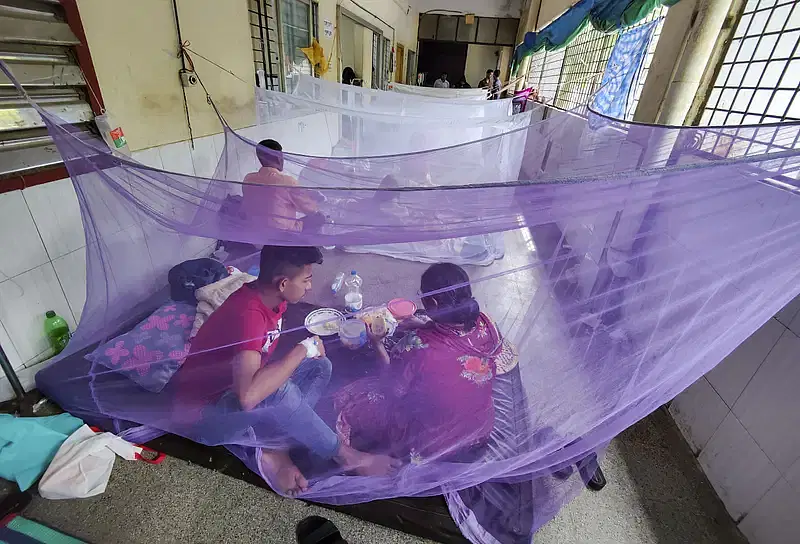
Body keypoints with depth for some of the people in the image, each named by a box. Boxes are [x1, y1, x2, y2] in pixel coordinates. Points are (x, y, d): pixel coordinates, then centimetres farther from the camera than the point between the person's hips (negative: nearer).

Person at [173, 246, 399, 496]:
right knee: (280, 391, -36)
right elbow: (249, 395, -46)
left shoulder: (271, 297, -7)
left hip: (236, 385, 9)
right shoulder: (248, 315, -34)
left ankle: (275, 449, -10)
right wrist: (303, 349, -34)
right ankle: (343, 455, -14)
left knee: (320, 366, -1)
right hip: (208, 411, -8)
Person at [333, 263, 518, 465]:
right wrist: (423, 325, 2)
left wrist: (377, 343, -5)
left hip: (432, 442, -5)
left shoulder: (417, 345, -34)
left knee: (348, 399, 9)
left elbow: (394, 389, -16)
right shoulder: (485, 325, -20)